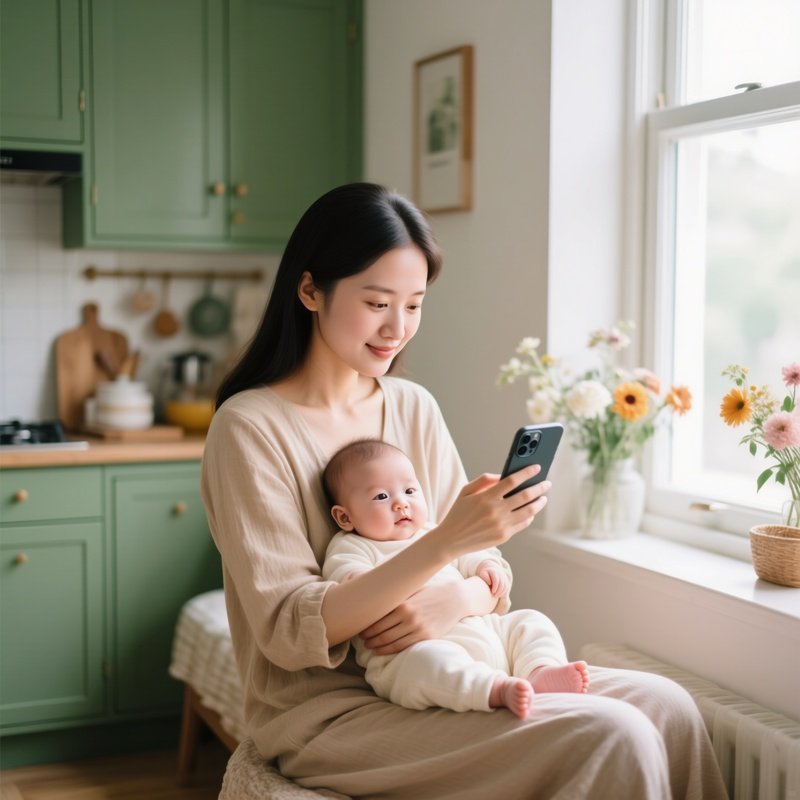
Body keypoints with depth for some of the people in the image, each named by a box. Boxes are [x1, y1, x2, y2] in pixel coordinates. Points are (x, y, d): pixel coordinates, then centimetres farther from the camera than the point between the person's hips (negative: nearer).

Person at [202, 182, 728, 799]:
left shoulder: (415, 407, 6)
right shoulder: (249, 426, -13)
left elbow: (489, 575, 8)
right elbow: (288, 631, -19)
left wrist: (456, 599, -17)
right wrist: (446, 543, -29)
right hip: (324, 713, -6)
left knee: (666, 707, -12)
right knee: (611, 740, -22)